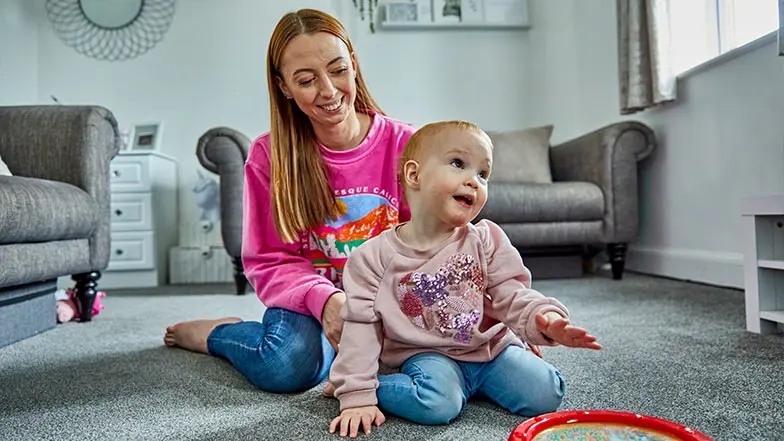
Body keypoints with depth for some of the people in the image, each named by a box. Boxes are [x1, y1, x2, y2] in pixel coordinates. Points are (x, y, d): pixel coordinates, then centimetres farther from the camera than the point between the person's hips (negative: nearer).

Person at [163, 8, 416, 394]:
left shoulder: (403, 144, -8)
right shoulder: (268, 156, -8)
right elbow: (269, 262, -7)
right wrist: (325, 299, -26)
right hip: (310, 302, -1)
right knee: (289, 365, -31)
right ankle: (215, 333, 3)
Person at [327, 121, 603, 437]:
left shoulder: (487, 240, -3)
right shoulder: (375, 256, -10)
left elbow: (511, 296, -3)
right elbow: (361, 326, -9)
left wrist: (545, 319, -26)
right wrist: (357, 394, -12)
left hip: (491, 347, 4)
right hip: (428, 354, -4)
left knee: (545, 394, -9)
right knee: (437, 405, -31)